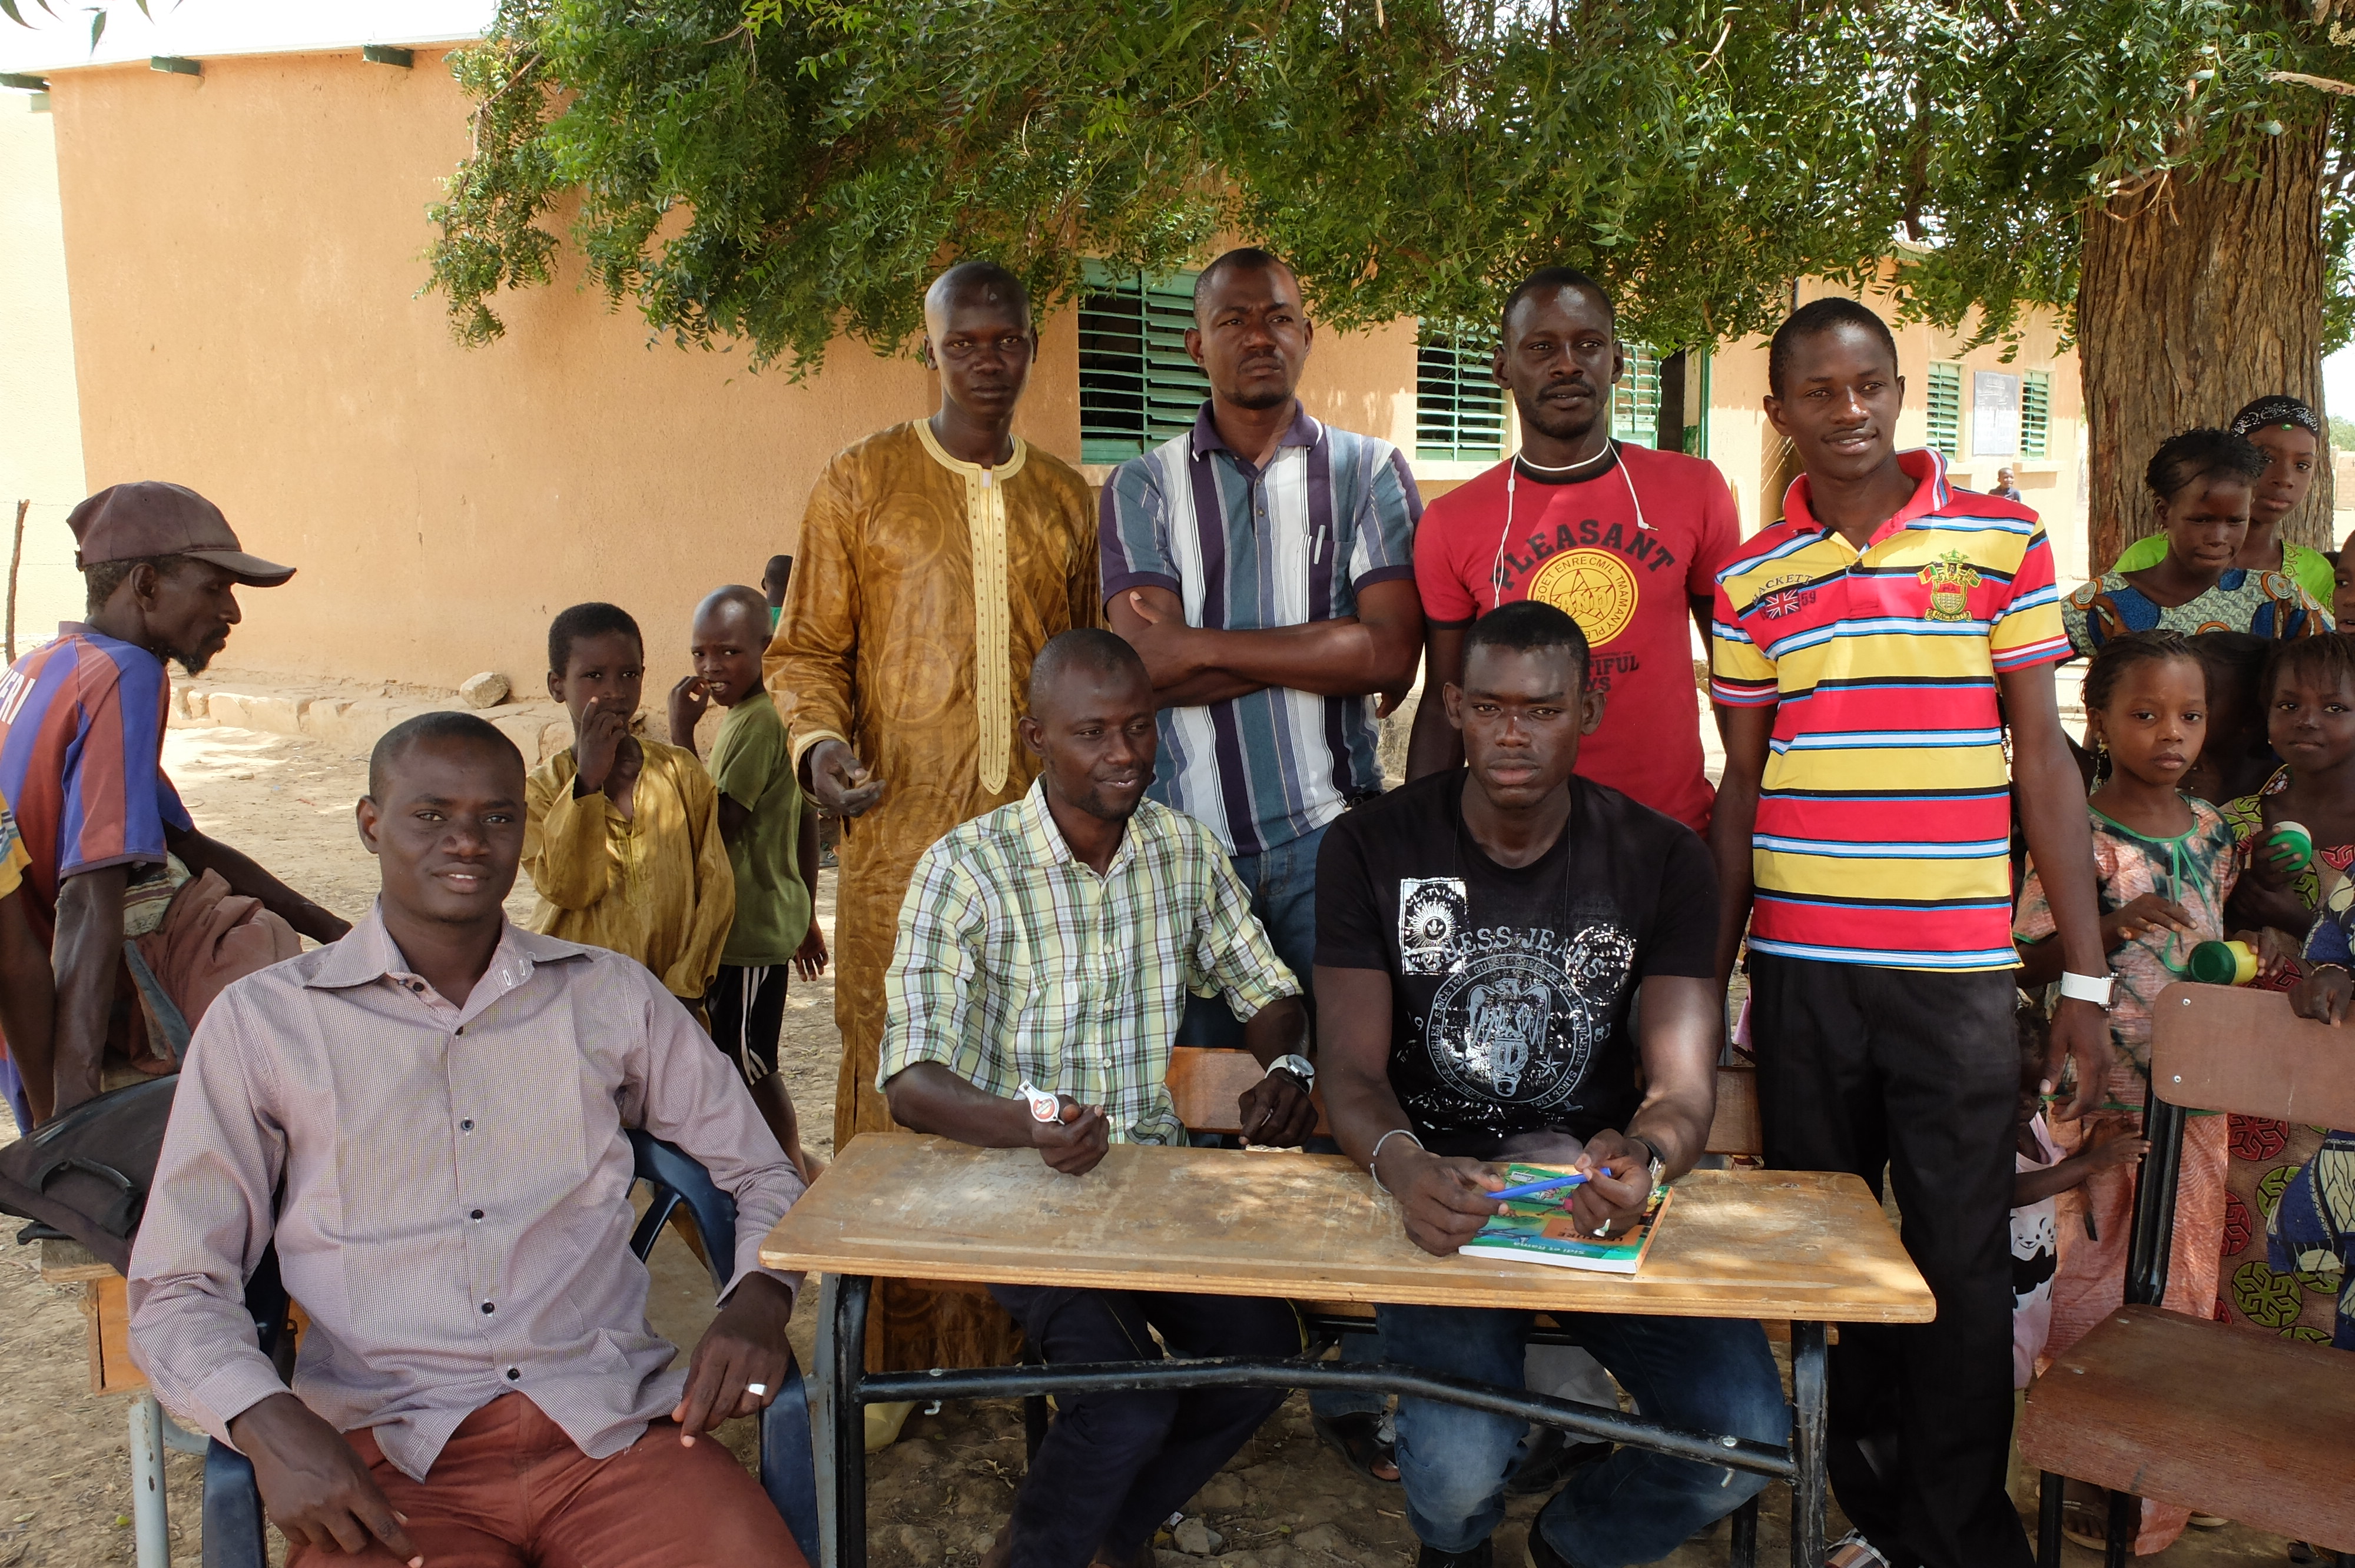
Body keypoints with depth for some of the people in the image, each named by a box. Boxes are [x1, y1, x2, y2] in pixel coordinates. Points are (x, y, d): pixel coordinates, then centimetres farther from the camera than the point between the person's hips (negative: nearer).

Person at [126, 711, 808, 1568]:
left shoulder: (613, 997, 13)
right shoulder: (262, 1021, 9)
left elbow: (762, 1175, 17)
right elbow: (176, 1287, 7)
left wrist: (756, 1304, -4)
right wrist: (272, 1426, -13)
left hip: (614, 1426, 1)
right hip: (384, 1456, -1)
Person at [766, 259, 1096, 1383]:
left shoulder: (1066, 498, 15)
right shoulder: (861, 484, 6)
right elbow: (806, 649, 6)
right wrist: (818, 741, -14)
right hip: (903, 839, -3)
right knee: (895, 1085, 0)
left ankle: (1011, 1335, 20)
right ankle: (887, 1353, 13)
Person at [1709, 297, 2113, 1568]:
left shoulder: (1999, 538, 2)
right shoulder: (1752, 579, 7)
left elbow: (2043, 756, 2)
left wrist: (2085, 976, -2)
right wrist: (1709, 977, 9)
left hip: (1959, 965, -2)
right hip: (1799, 967, 2)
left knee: (1962, 1266, 1)